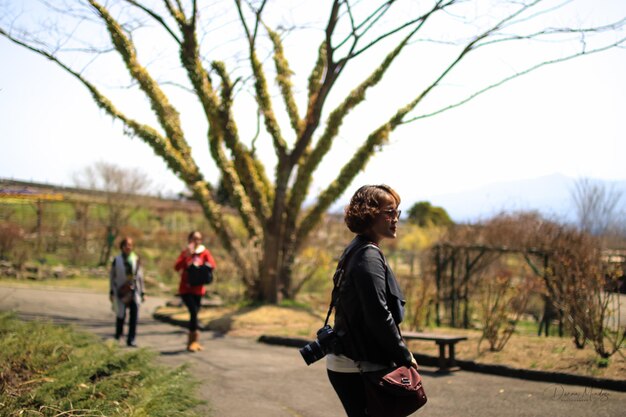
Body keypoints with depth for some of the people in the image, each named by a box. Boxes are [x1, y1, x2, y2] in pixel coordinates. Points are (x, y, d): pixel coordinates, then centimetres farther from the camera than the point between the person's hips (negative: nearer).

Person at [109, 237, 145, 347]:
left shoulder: (136, 260, 6)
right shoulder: (117, 260, 1)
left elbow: (140, 277, 10)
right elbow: (112, 276, 5)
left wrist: (142, 292, 9)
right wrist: (111, 292, 2)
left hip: (134, 291, 1)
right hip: (121, 291, -1)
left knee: (134, 314, -10)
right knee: (121, 315, 3)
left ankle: (131, 340, -5)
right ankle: (118, 334, 31)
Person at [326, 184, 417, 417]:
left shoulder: (355, 251, 15)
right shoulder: (369, 256, -16)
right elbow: (379, 315, -23)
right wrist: (404, 357, -13)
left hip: (345, 362, 10)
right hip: (359, 368, -10)